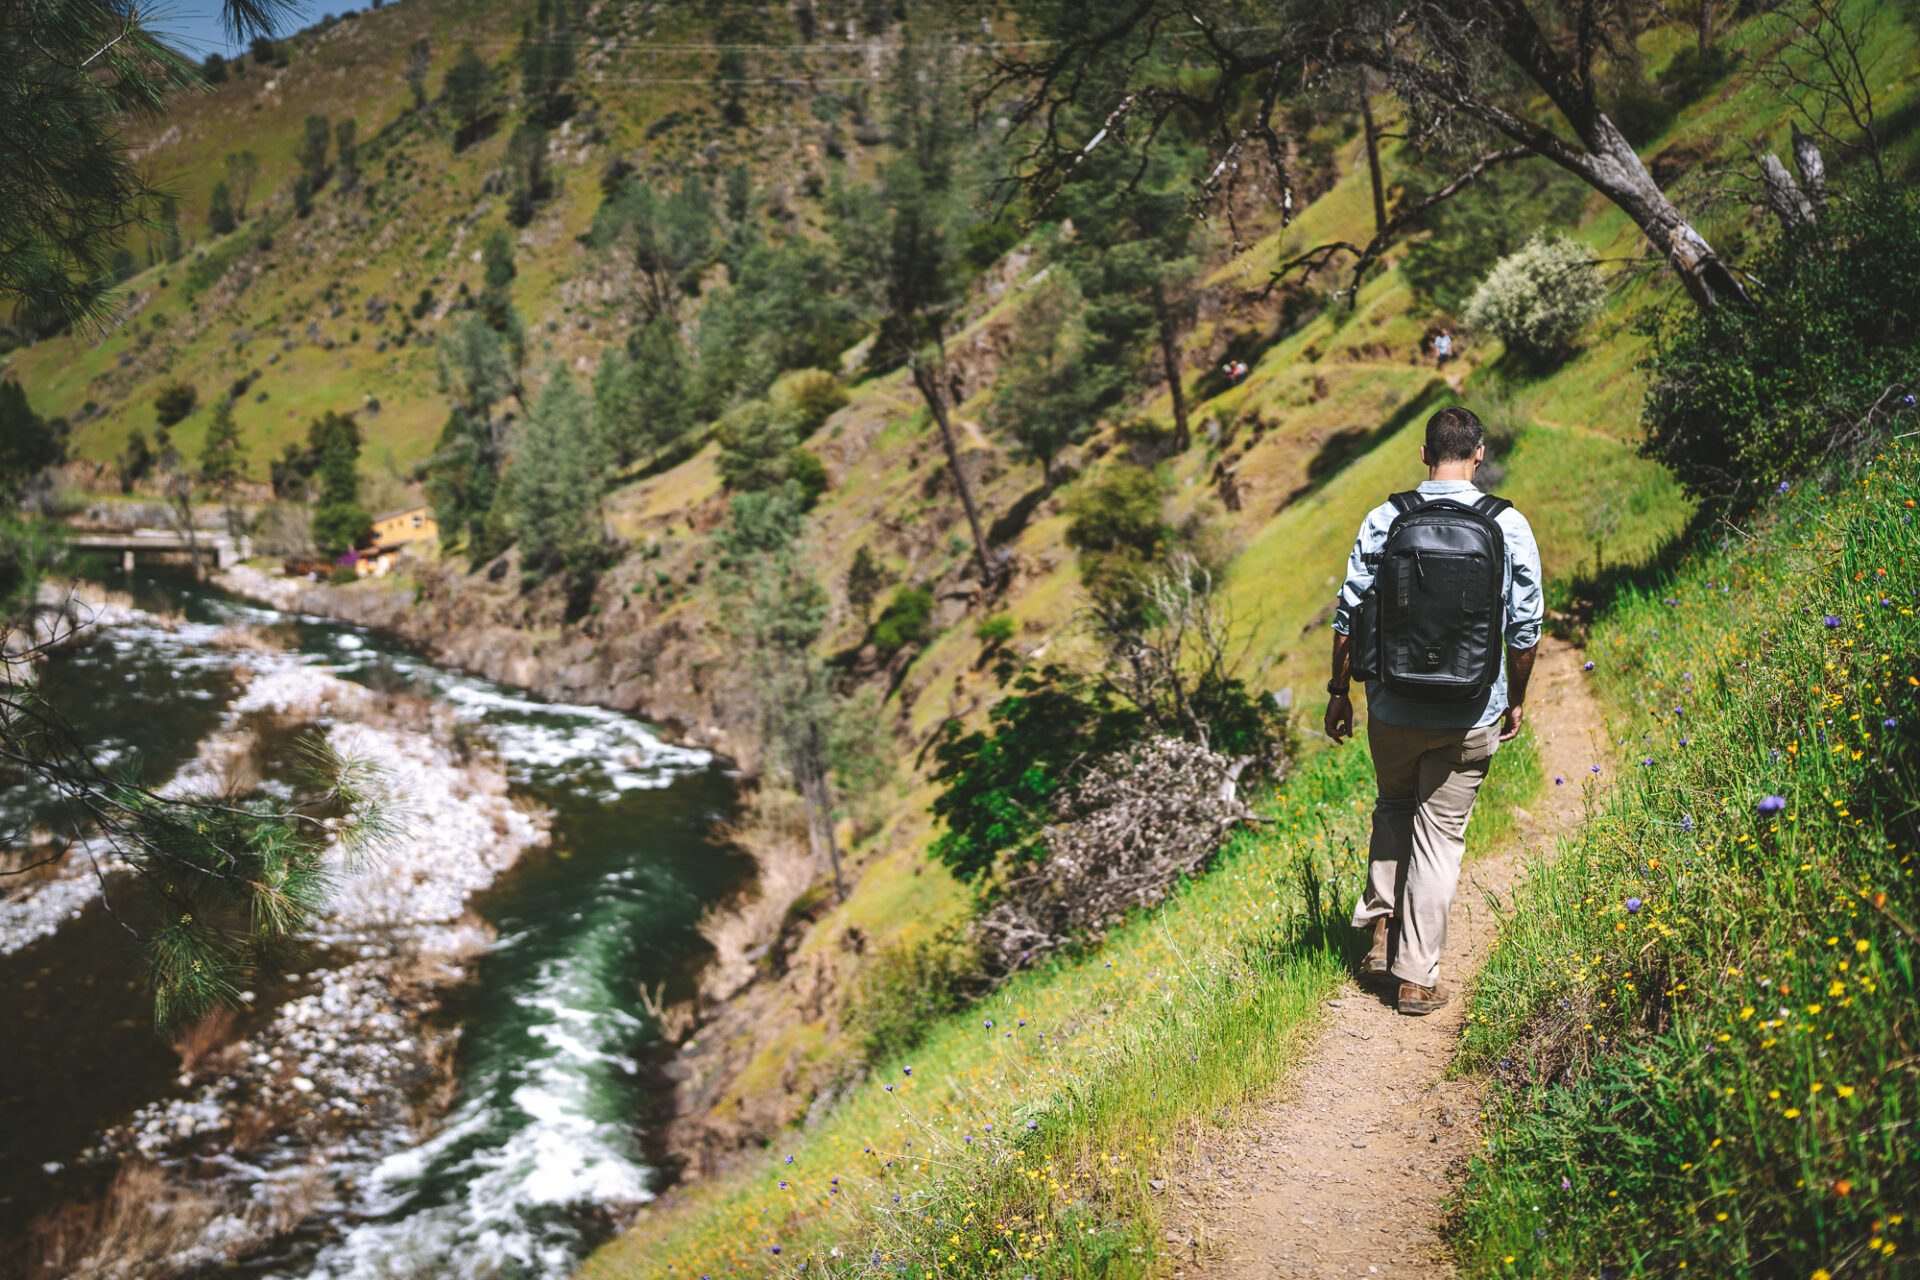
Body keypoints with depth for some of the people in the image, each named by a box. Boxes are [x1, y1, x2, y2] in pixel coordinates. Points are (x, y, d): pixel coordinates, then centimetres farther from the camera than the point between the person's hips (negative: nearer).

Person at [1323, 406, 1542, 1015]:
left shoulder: (1384, 520, -5)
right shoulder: (1509, 525, -5)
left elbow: (1350, 615, -2)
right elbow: (1526, 625, -1)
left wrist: (1339, 692, 9)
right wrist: (1517, 700, 13)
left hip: (1393, 707, 1)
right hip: (1471, 715, 0)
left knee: (1393, 809, 26)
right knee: (1440, 833, 9)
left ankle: (1381, 928, 17)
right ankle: (1417, 976, 14)